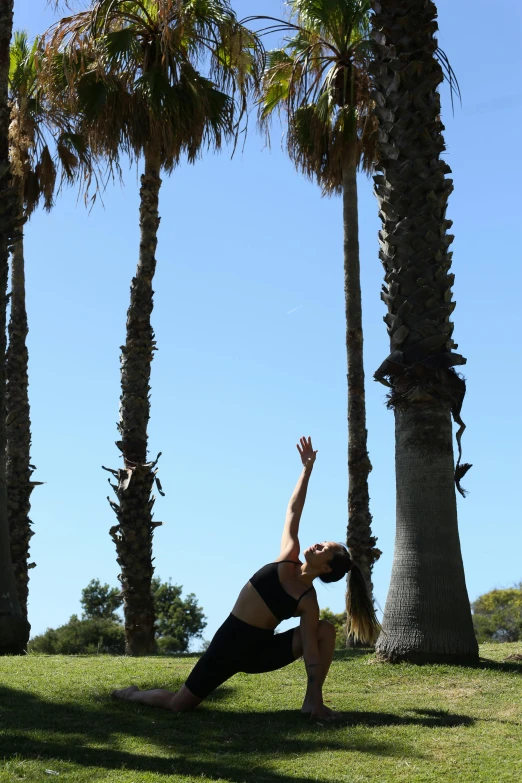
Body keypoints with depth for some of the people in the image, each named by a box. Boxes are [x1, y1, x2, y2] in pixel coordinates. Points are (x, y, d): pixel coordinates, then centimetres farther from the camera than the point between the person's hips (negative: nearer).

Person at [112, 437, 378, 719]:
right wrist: (307, 468, -6)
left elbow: (312, 653, -12)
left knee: (326, 630, -19)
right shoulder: (288, 557, -7)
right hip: (230, 643, 0)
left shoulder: (308, 602, -11)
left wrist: (317, 697, -19)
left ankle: (310, 702, -11)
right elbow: (294, 511, -5)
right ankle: (134, 694, 29)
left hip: (260, 650, 0)